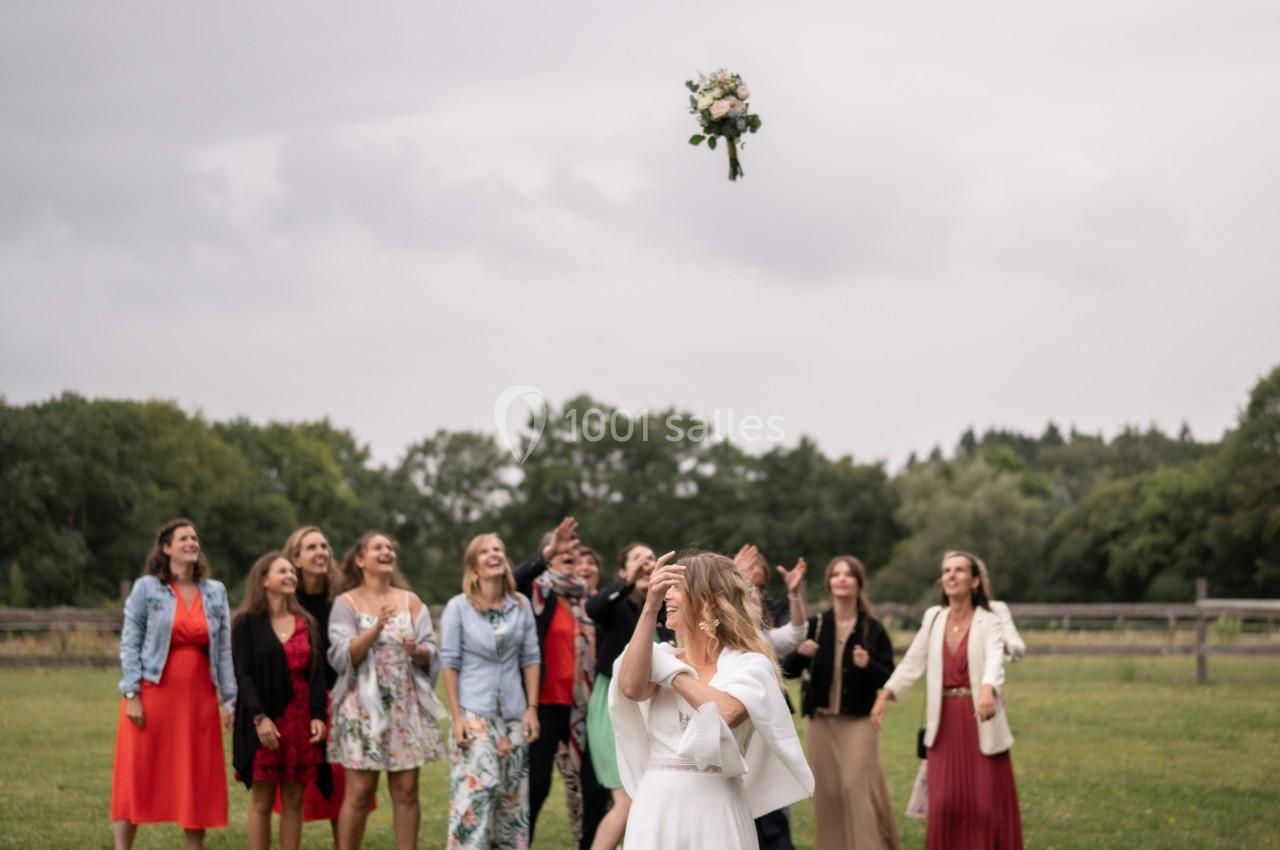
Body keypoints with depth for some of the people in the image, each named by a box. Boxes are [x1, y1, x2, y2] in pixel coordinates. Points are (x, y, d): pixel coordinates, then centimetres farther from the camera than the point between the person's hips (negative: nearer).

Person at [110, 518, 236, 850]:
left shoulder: (215, 592, 10)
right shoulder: (146, 588, 0)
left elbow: (224, 649, 9)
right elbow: (130, 643, -3)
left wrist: (229, 698, 4)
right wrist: (131, 694, -11)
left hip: (199, 698, 3)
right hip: (153, 694, -3)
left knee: (197, 779, 6)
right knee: (137, 777, -1)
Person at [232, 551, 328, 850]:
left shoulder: (305, 623, 14)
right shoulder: (246, 623, 1)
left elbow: (317, 672, 9)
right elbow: (243, 673, -7)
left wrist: (318, 715, -4)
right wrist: (259, 717, -18)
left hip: (300, 719, 4)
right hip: (263, 721, -4)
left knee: (294, 801, 5)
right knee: (262, 801, -2)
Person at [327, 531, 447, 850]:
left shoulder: (411, 601, 9)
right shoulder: (346, 603, 1)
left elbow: (430, 653, 7)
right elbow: (342, 656, -10)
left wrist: (417, 650, -16)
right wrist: (376, 627, -22)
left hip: (406, 706, 3)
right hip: (363, 706, -3)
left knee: (406, 790, 2)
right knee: (360, 792, -5)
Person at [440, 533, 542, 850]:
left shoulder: (521, 605, 5)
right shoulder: (458, 607, -4)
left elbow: (531, 658, 7)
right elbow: (450, 663, -4)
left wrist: (532, 709, 2)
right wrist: (456, 716, -8)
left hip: (513, 713, 4)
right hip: (474, 712, -4)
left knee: (513, 796, 7)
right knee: (475, 791, -12)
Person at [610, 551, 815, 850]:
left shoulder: (750, 665, -2)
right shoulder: (663, 656, 9)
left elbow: (725, 713, -21)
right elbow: (631, 688, -13)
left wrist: (672, 672, -8)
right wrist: (650, 607, -15)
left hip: (714, 810, -3)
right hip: (656, 808, 4)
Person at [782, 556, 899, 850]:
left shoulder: (873, 629, -3)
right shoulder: (814, 624, 2)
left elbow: (889, 678, -3)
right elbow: (788, 671, 3)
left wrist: (868, 665, -21)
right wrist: (800, 653, -17)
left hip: (859, 720, -2)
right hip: (821, 720, 3)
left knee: (857, 785, -11)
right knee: (828, 789, 5)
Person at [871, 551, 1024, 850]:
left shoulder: (988, 622, -7)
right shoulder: (934, 617, 8)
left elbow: (994, 661, -25)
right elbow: (913, 661, 10)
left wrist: (987, 690, -46)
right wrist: (884, 695, -1)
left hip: (980, 721, -3)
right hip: (945, 723, 3)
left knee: (988, 801, -1)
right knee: (945, 803, 2)